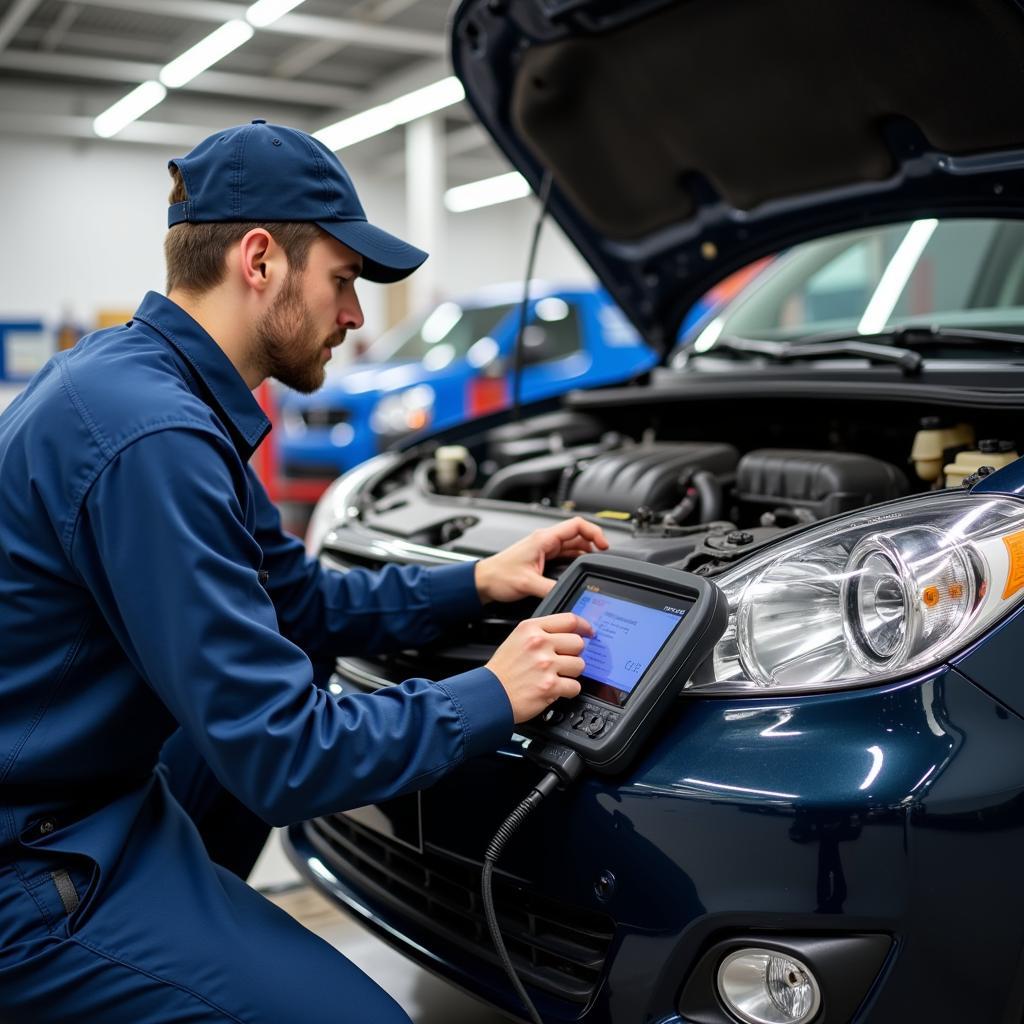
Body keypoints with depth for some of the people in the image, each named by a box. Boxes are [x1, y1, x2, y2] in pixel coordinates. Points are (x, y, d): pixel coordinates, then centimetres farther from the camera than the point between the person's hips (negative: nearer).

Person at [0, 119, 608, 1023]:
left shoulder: (137, 375, 5)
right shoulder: (153, 437, -26)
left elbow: (303, 603, 13)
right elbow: (283, 759, -24)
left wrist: (475, 584, 6)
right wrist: (491, 698, -12)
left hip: (79, 780, 10)